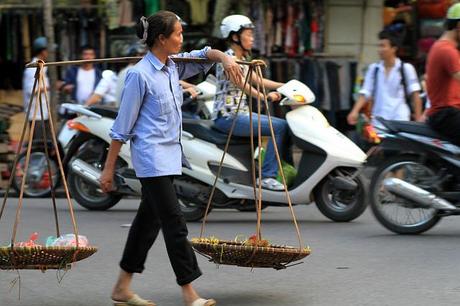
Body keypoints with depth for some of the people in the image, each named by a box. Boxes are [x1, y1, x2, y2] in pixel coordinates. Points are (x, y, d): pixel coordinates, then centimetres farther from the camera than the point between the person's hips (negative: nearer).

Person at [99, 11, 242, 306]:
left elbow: (203, 55, 21)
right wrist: (108, 169, -8)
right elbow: (122, 126, -11)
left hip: (170, 155, 9)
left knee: (150, 220, 13)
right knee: (175, 224, -10)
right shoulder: (140, 74, -14)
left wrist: (224, 57, -3)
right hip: (152, 157, -9)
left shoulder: (173, 67, 9)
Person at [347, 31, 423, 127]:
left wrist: (418, 119, -5)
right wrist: (355, 111, -10)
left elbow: (415, 95, 0)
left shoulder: (406, 68, 1)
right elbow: (365, 94, 4)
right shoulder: (373, 69, 9)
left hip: (400, 120, -3)